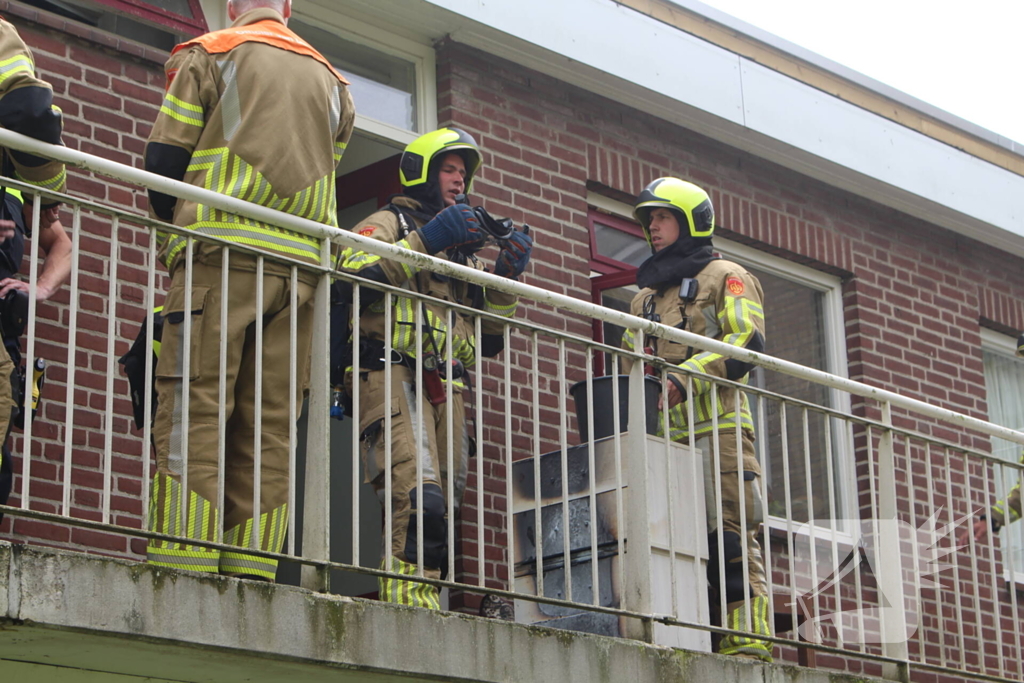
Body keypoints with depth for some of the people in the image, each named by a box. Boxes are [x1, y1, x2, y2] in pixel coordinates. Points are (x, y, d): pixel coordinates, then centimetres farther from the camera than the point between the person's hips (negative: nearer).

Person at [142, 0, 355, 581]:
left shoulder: (209, 54, 8)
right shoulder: (330, 79, 22)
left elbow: (165, 156, 3)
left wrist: (175, 224, 20)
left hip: (223, 254, -4)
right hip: (301, 263, 4)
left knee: (194, 407, -8)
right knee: (269, 423, 3)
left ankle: (184, 567, -17)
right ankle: (252, 570, -2)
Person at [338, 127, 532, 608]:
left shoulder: (464, 251, 32)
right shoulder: (388, 223, 12)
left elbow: (490, 339, 26)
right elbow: (352, 274, -11)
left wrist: (505, 278, 11)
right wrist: (424, 242, -13)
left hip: (447, 388, 7)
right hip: (391, 372, -7)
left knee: (441, 506, -1)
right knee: (420, 495, -25)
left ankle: (413, 600, -1)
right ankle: (407, 594, -27)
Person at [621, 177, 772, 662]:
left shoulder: (726, 277, 10)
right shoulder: (645, 298, 30)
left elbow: (747, 339, -6)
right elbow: (630, 366, 26)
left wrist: (686, 376, -18)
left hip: (716, 425, -6)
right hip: (663, 435, 6)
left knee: (728, 533, -13)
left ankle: (748, 642, -17)